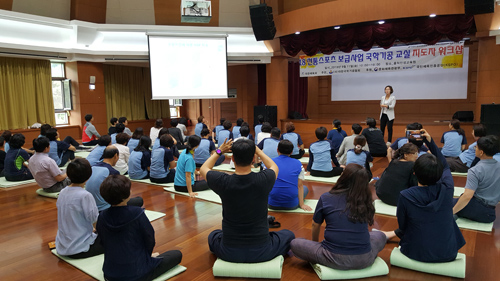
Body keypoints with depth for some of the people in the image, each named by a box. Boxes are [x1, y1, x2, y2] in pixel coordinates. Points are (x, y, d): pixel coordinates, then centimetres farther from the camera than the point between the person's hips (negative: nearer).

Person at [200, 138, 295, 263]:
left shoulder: (223, 181, -18)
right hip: (261, 252, -1)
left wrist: (219, 151, 14)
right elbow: (275, 167, 10)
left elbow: (203, 169, 7)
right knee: (288, 235, 28)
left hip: (229, 252, 1)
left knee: (213, 235, 34)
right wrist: (258, 151, 16)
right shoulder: (263, 179, -18)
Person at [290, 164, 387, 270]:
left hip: (335, 260, -2)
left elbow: (315, 225, 10)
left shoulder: (325, 198, -3)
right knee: (380, 236, 31)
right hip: (364, 261, 3)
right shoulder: (366, 200, 0)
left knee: (295, 244, 15)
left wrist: (316, 242, 31)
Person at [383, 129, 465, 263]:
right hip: (448, 254, 2)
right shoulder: (447, 189, -16)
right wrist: (430, 142, 4)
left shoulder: (405, 196, -22)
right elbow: (445, 166, 6)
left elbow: (402, 225, -6)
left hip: (417, 253, -2)